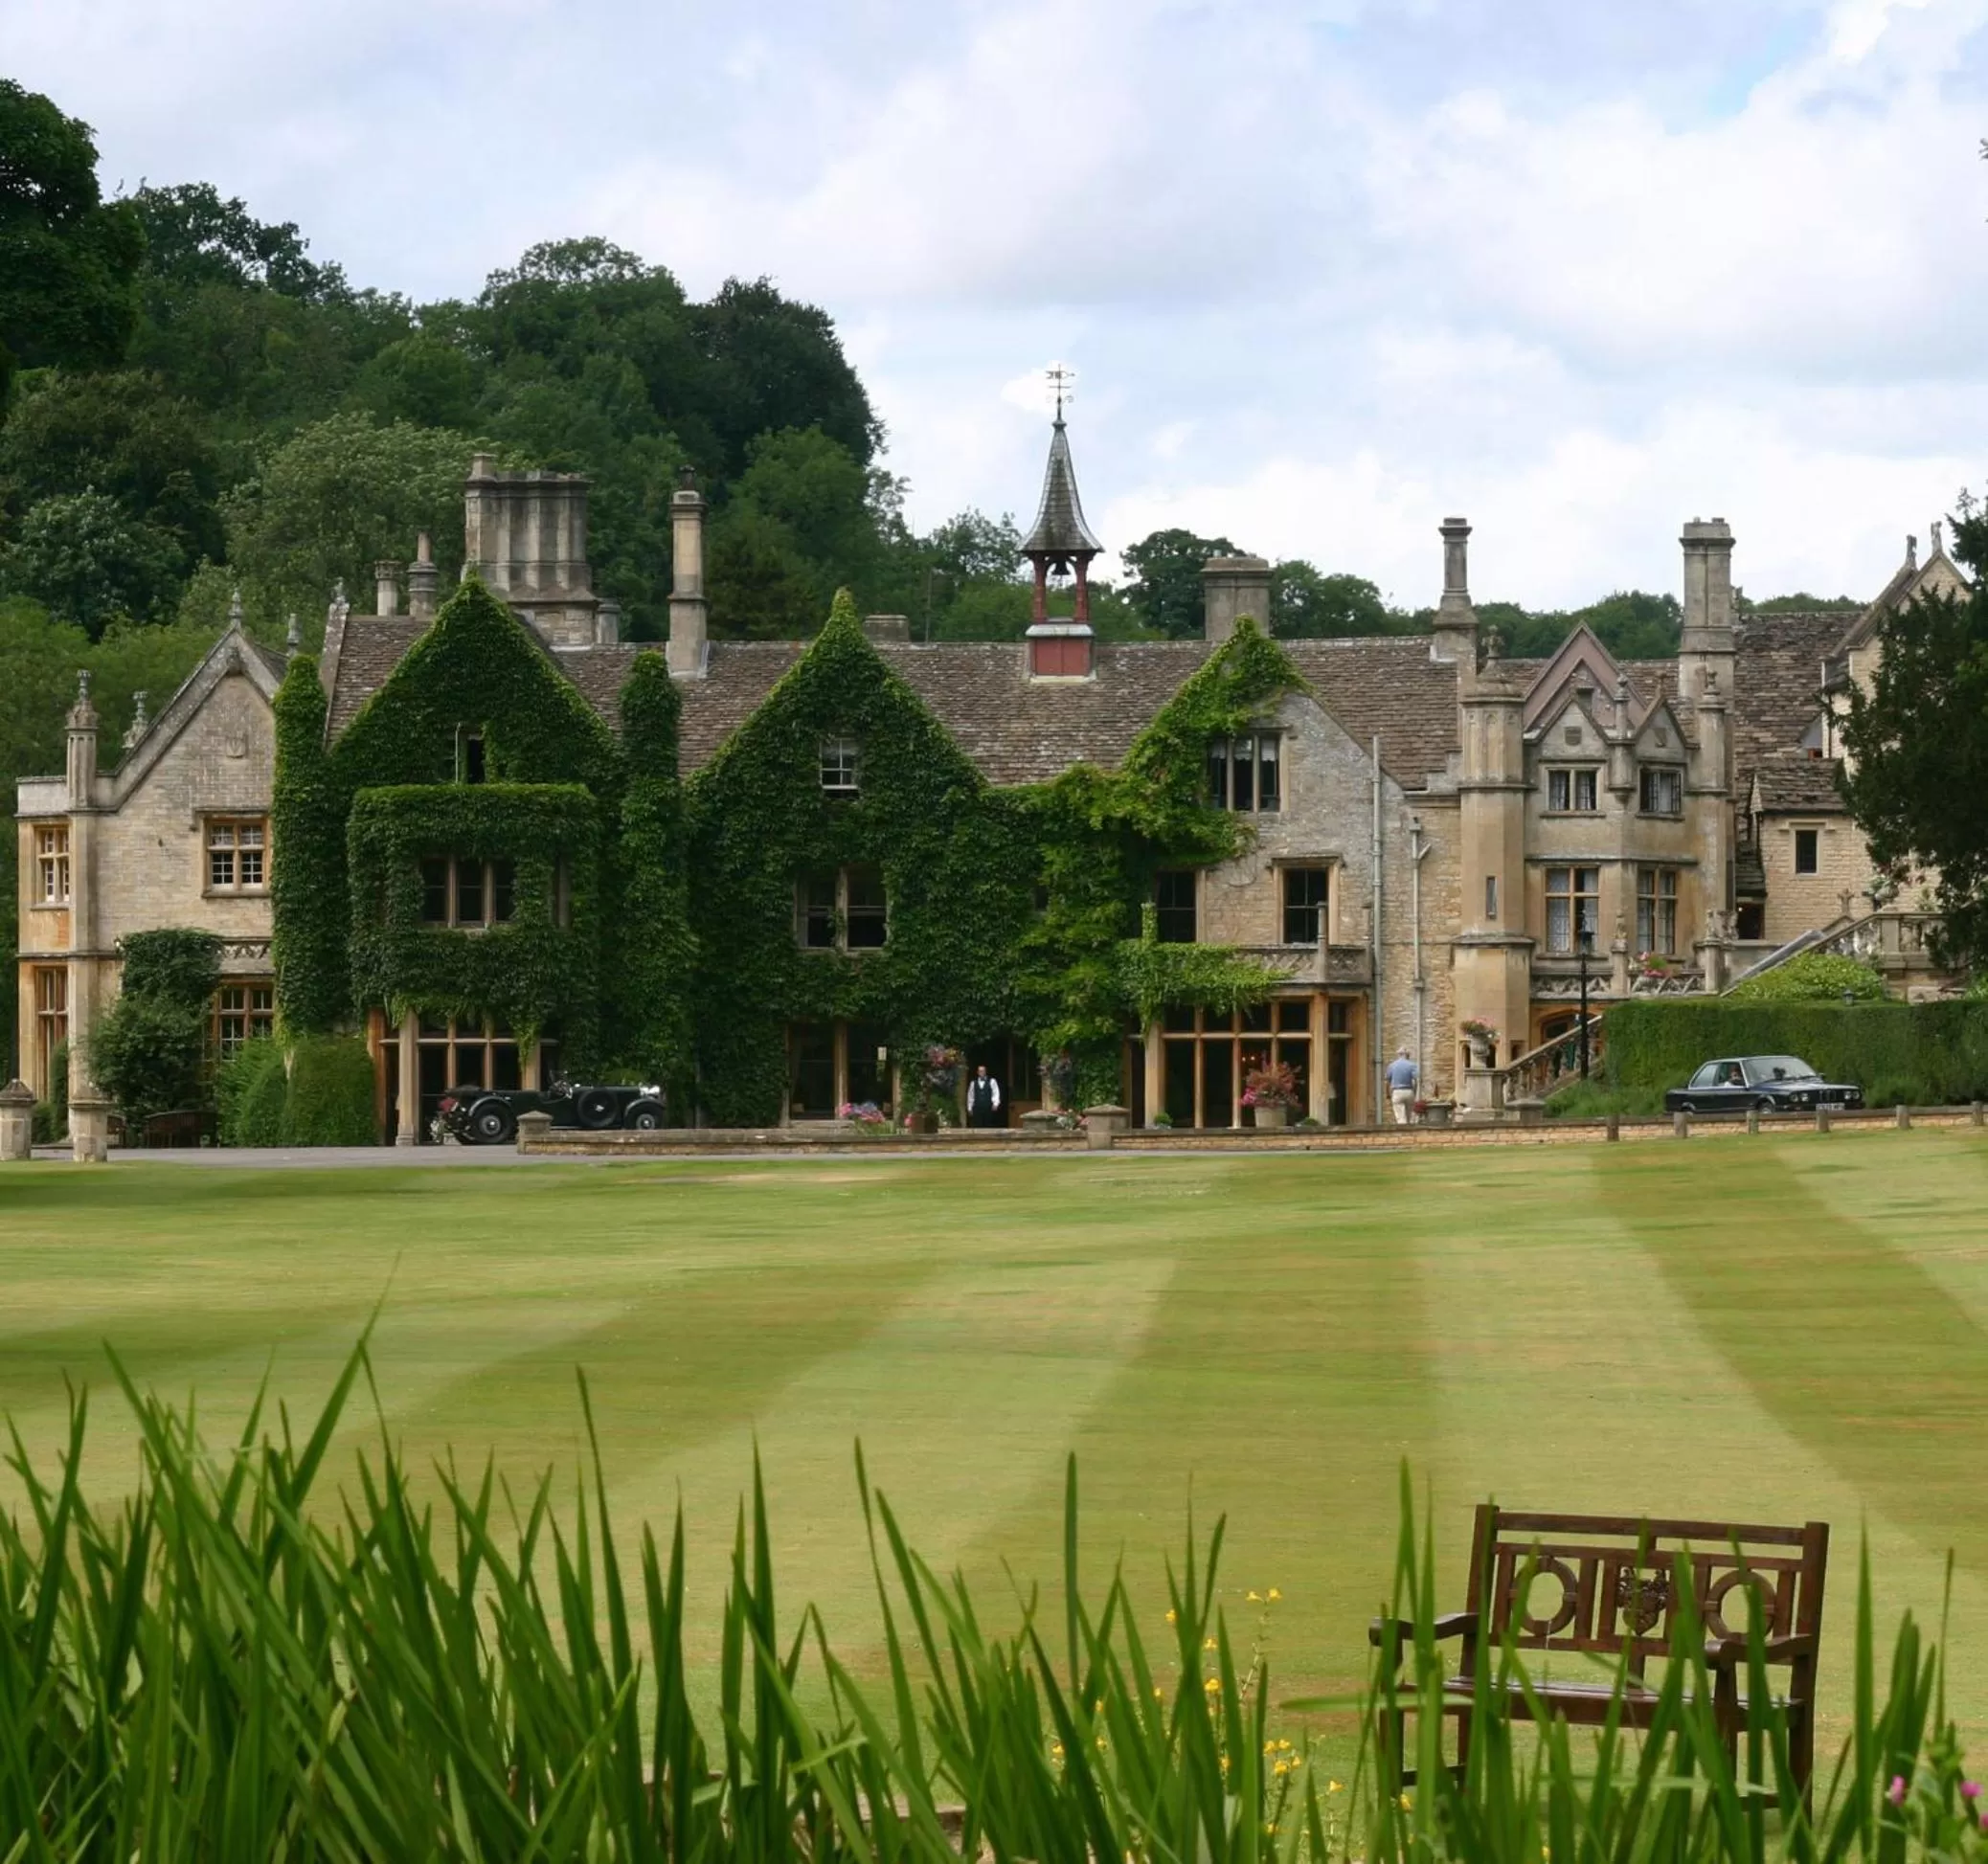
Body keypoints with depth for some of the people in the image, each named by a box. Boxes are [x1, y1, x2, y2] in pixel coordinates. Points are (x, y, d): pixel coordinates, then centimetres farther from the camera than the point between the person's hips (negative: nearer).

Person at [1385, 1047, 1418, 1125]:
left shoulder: (1392, 1065, 3)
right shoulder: (1411, 1065, -1)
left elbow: (1388, 1081, 5)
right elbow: (1414, 1081, -7)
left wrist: (1388, 1094, 17)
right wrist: (1414, 1094, 2)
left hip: (1397, 1092, -1)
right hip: (1409, 1092, 1)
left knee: (1400, 1118, -6)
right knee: (1408, 1117, 13)